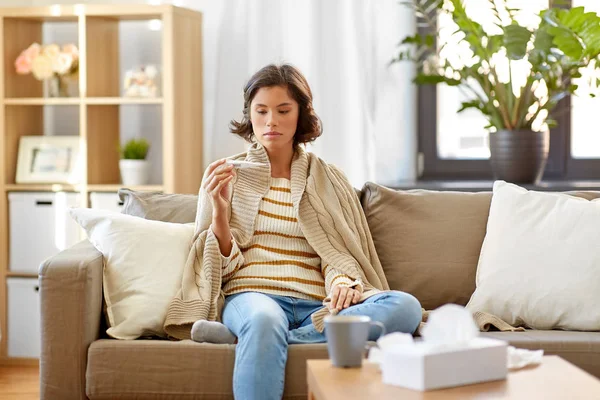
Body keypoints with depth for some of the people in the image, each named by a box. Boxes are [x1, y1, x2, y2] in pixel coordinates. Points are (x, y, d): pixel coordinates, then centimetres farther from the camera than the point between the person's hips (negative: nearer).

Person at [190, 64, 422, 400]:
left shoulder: (329, 180, 16)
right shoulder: (228, 175, 12)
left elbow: (338, 258, 11)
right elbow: (224, 267, 8)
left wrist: (342, 283, -13)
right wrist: (220, 210, -10)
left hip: (316, 304, 4)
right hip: (253, 295, -3)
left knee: (406, 307, -28)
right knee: (264, 321, -41)